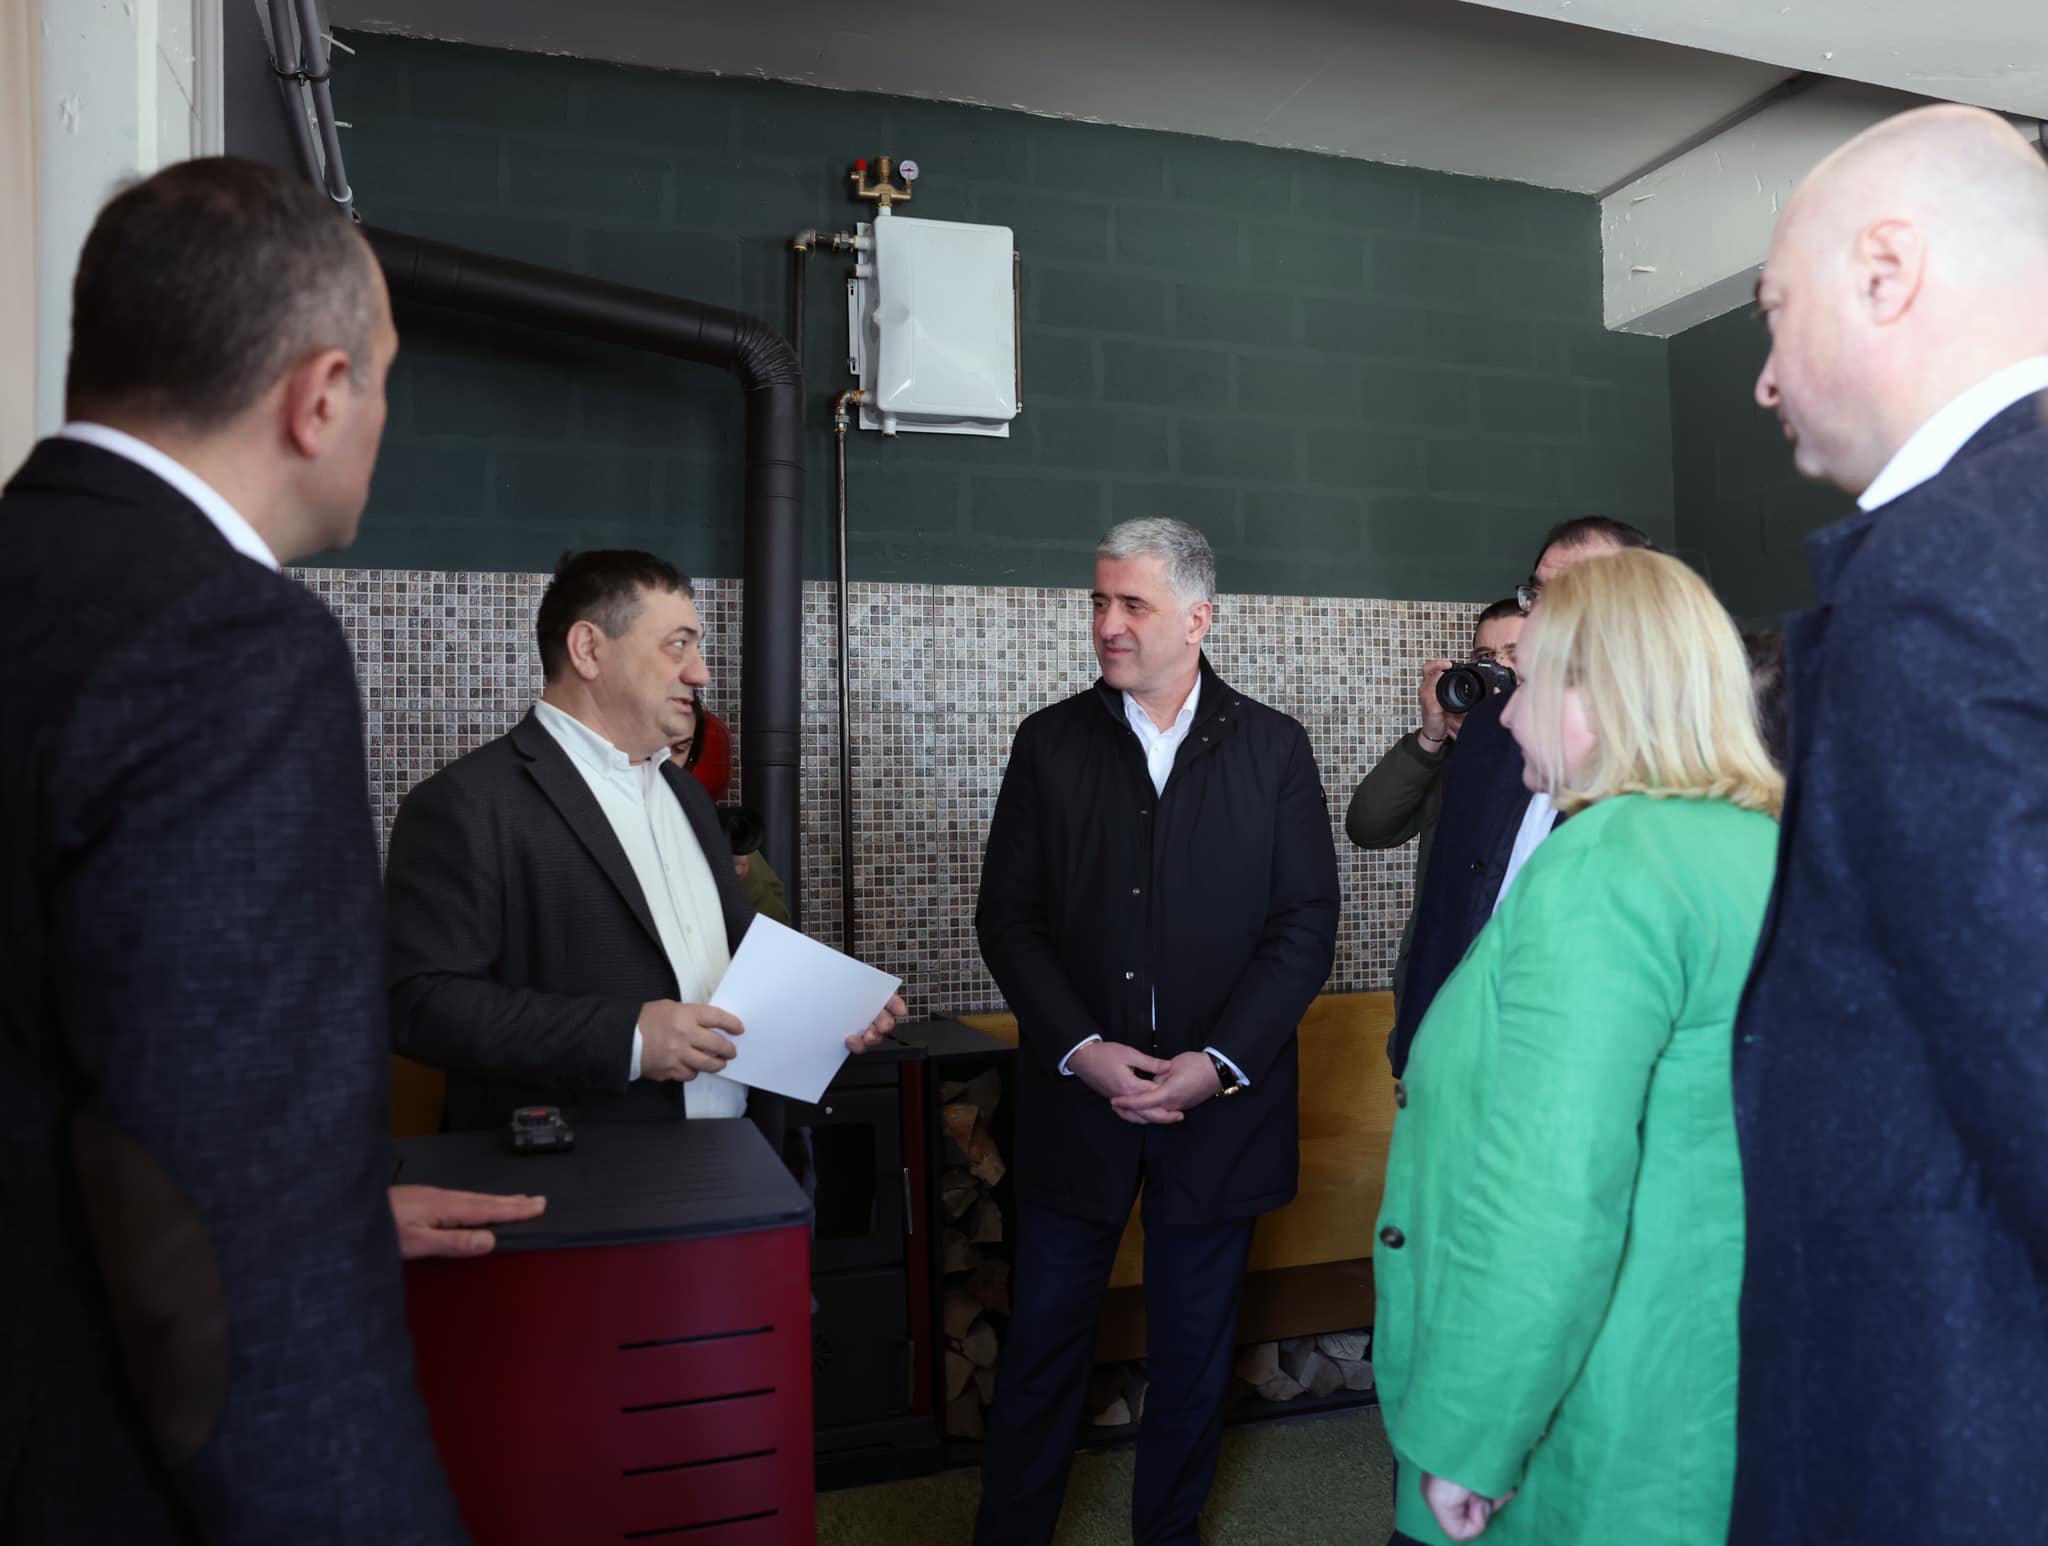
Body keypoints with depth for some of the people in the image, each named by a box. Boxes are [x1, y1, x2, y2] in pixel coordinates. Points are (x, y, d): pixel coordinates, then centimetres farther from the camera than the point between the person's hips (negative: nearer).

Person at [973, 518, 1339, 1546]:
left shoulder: (1274, 750, 0)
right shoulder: (1049, 743, 2)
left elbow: (1307, 925, -3)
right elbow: (1007, 917, 0)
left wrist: (1217, 1064, -12)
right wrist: (1082, 1050, -12)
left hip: (1221, 1106, 0)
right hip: (1075, 1099, 0)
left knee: (1193, 1354, 14)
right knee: (1043, 1345, 9)